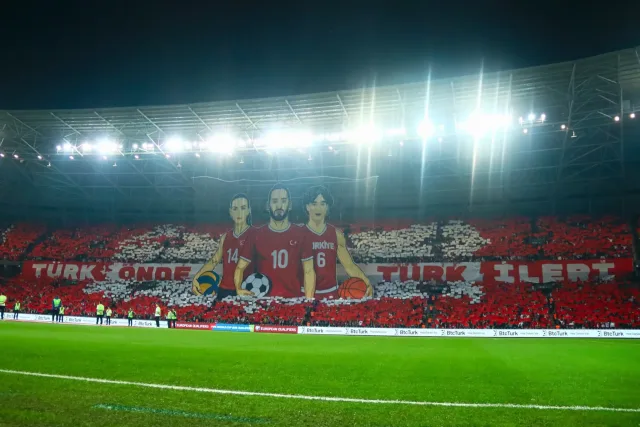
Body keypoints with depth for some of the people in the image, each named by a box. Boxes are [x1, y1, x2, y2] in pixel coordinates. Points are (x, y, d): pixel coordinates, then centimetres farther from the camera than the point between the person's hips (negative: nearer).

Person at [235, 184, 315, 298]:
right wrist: (239, 290, -11)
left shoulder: (301, 234, 2)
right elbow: (240, 268, 7)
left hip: (293, 300, 0)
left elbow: (309, 271, 1)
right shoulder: (256, 235, 4)